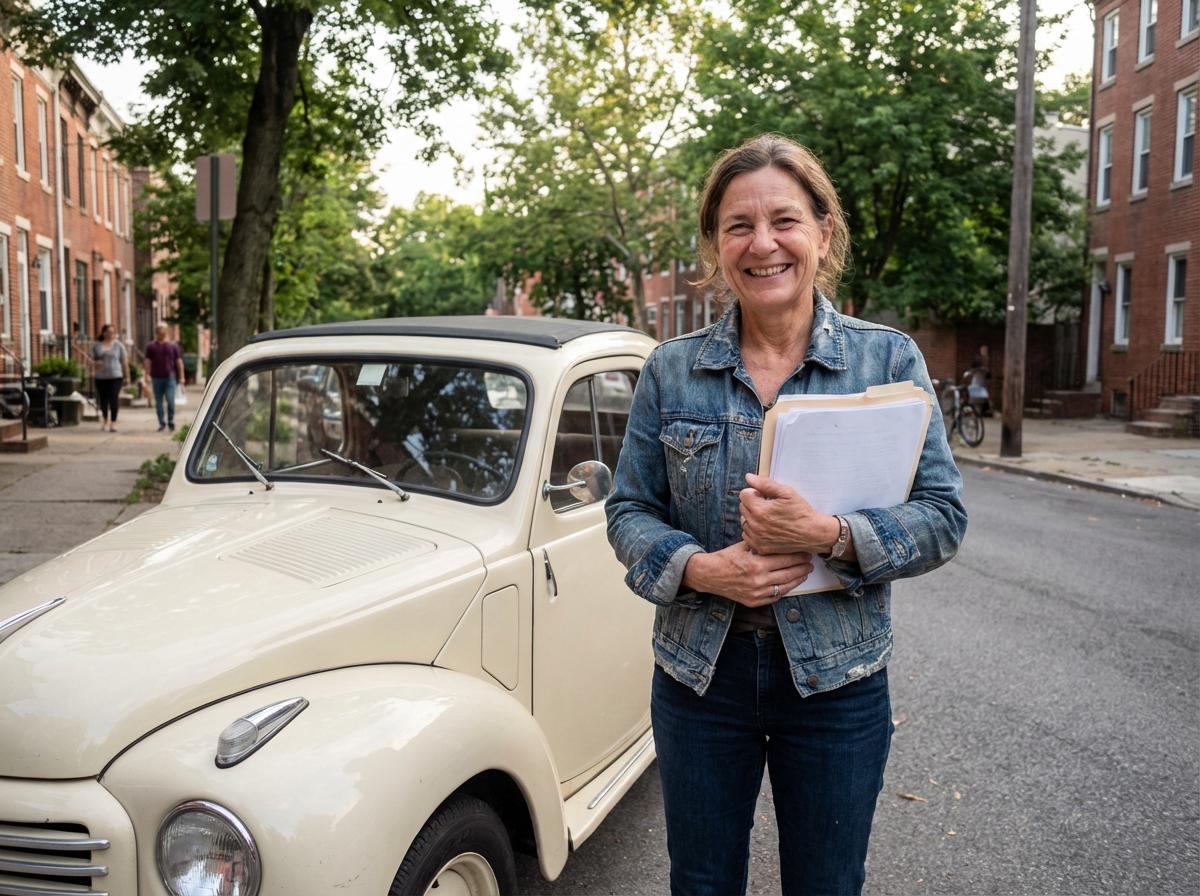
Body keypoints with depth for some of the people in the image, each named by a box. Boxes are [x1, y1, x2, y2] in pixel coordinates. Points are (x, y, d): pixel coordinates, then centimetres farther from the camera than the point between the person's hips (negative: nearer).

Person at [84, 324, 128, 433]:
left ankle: (113, 422, -4)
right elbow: (88, 358, 6)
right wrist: (94, 363, -16)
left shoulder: (118, 345, 4)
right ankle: (105, 420, 24)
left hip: (115, 376, -2)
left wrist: (126, 375, 3)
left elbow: (124, 361, 5)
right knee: (103, 399, 7)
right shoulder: (96, 345, 7)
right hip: (100, 377, 2)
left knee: (114, 398, -10)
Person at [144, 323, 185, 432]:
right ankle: (162, 423, 15)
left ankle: (171, 423, 4)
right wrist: (147, 376, -5)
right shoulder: (151, 346, 8)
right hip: (156, 377, 2)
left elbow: (179, 362, 7)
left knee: (170, 401, -8)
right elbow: (148, 362, 5)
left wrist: (181, 377, 3)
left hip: (170, 377, -2)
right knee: (159, 402, 7)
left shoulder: (173, 345, 6)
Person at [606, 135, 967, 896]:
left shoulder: (889, 360, -4)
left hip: (837, 680, -1)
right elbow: (629, 511, 1)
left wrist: (831, 535, -24)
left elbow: (944, 517, -7)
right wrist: (701, 569, -19)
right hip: (700, 671, 1)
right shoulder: (671, 370, -1)